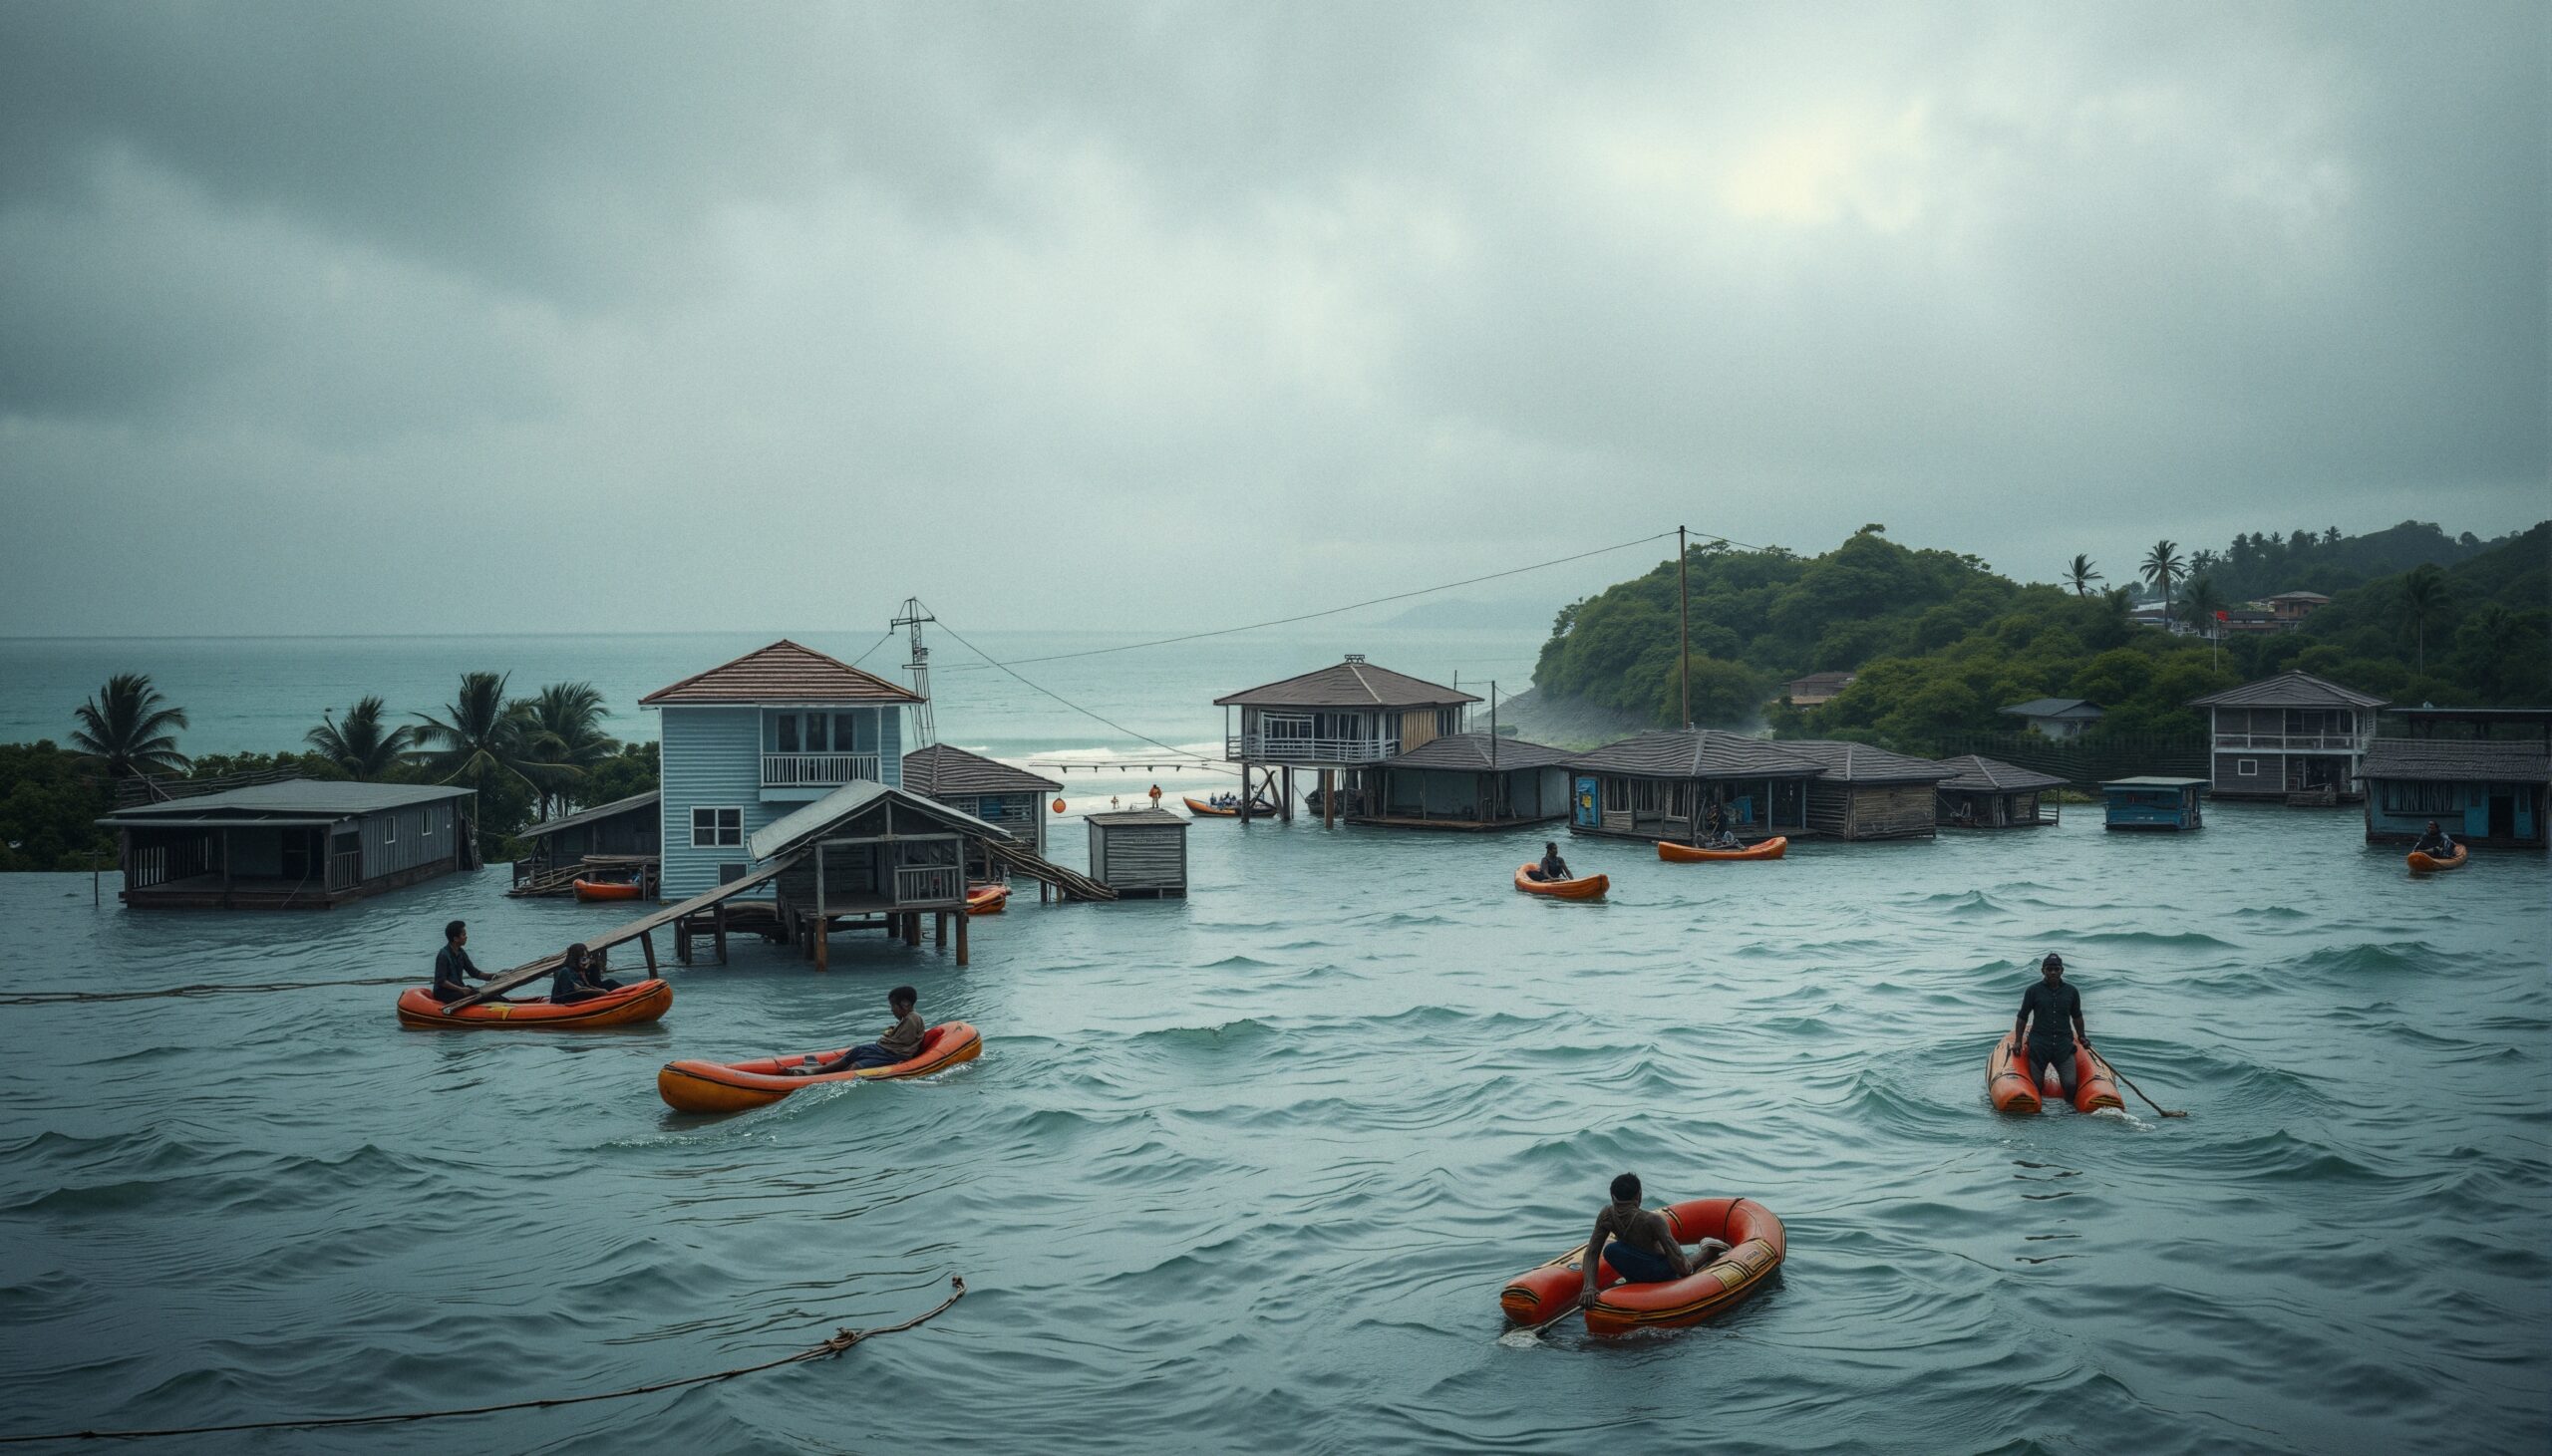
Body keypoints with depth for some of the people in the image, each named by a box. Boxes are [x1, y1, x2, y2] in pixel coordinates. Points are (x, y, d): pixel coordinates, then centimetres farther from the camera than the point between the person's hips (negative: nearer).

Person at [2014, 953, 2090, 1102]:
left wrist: (2082, 1037, 15)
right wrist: (2017, 1041, 1)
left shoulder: (2071, 992, 9)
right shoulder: (2033, 991, 3)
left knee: (2070, 1084, -12)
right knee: (2036, 1084, -2)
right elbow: (2022, 1018, 7)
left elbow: (2077, 1017, 23)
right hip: (2038, 1044, -1)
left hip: (2064, 1044, 1)